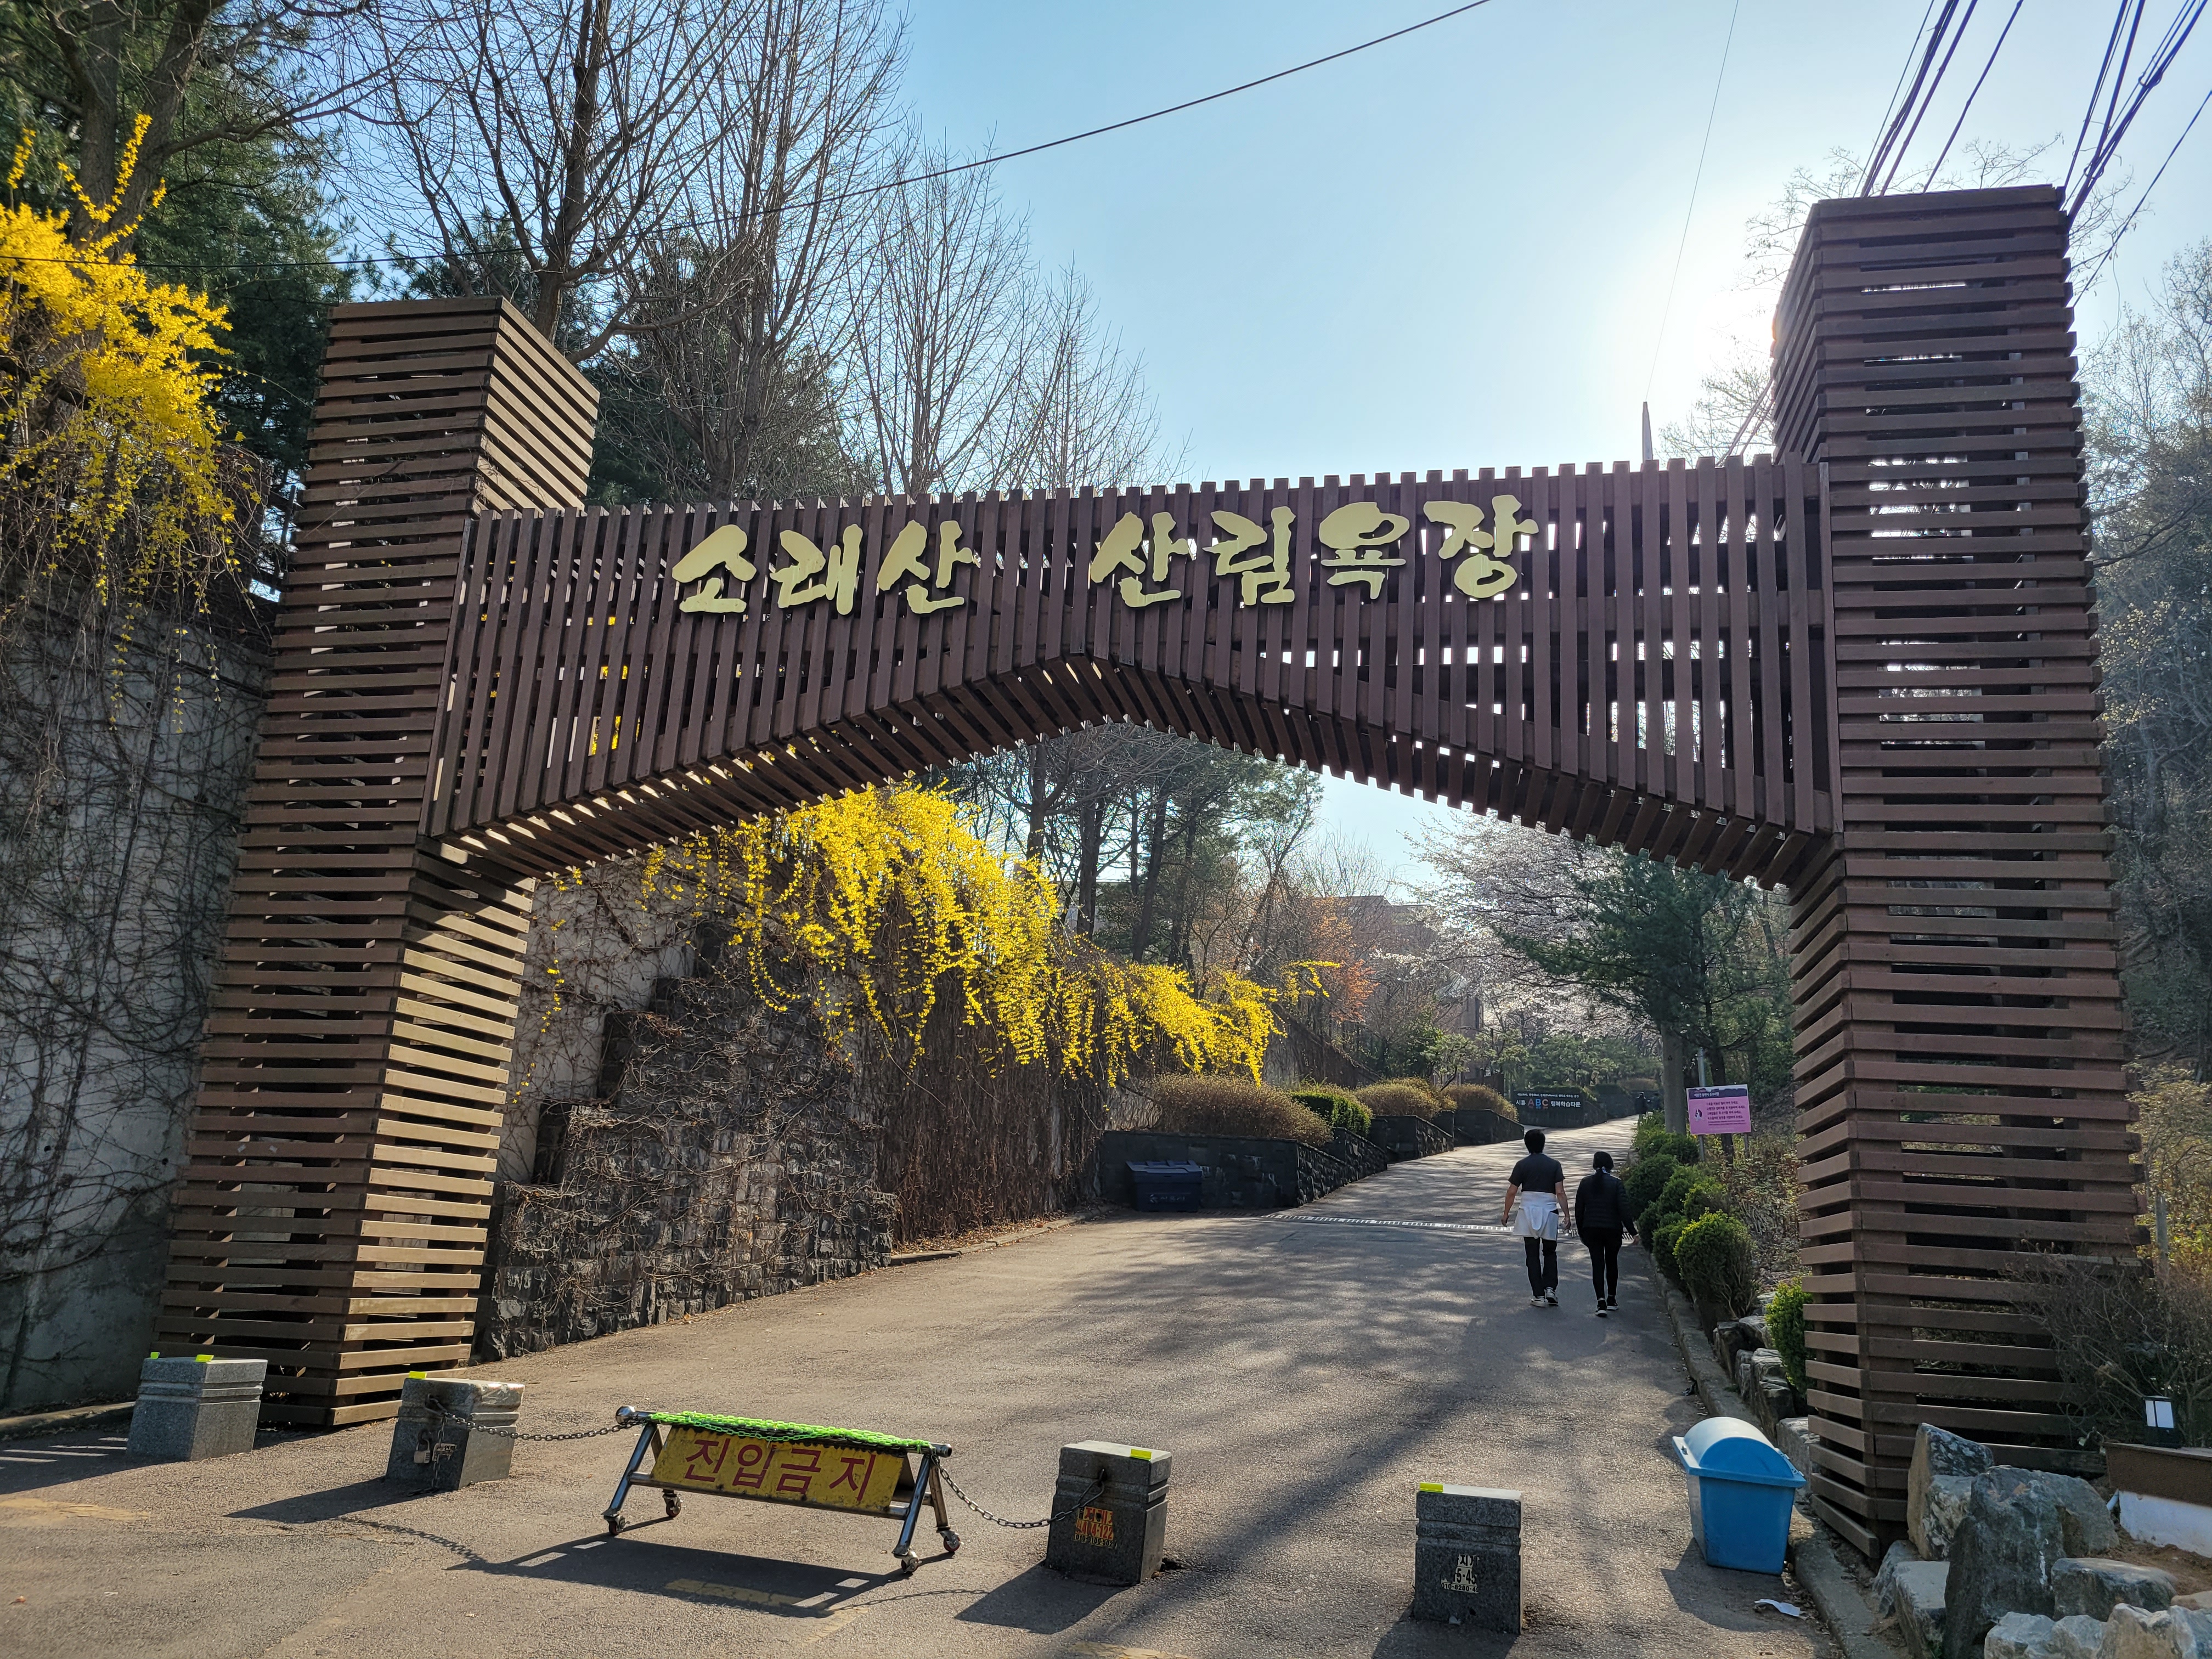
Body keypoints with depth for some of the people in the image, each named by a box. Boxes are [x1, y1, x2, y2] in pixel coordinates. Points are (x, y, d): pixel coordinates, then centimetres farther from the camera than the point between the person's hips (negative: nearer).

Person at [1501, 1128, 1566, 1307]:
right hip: (1549, 1212, 1)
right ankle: (1550, 1288, 0)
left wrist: (1506, 1213, 11)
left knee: (1533, 1255, 5)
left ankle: (1538, 1295, 2)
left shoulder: (1522, 1165, -1)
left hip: (1528, 1213, -1)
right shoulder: (1554, 1164, 0)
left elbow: (1512, 1192, -1)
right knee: (1550, 1252, 17)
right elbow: (1560, 1192, -5)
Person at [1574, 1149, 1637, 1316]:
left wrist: (1581, 1232, 14)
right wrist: (1632, 1232, -6)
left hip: (1591, 1230, 1)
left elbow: (1579, 1210, 5)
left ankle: (1601, 1300, -15)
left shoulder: (1586, 1182, 1)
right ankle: (1612, 1298, 27)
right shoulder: (1616, 1183, -6)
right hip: (1613, 1230, -1)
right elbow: (1624, 1210, -11)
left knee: (1597, 1264, 0)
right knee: (1612, 1262, 18)